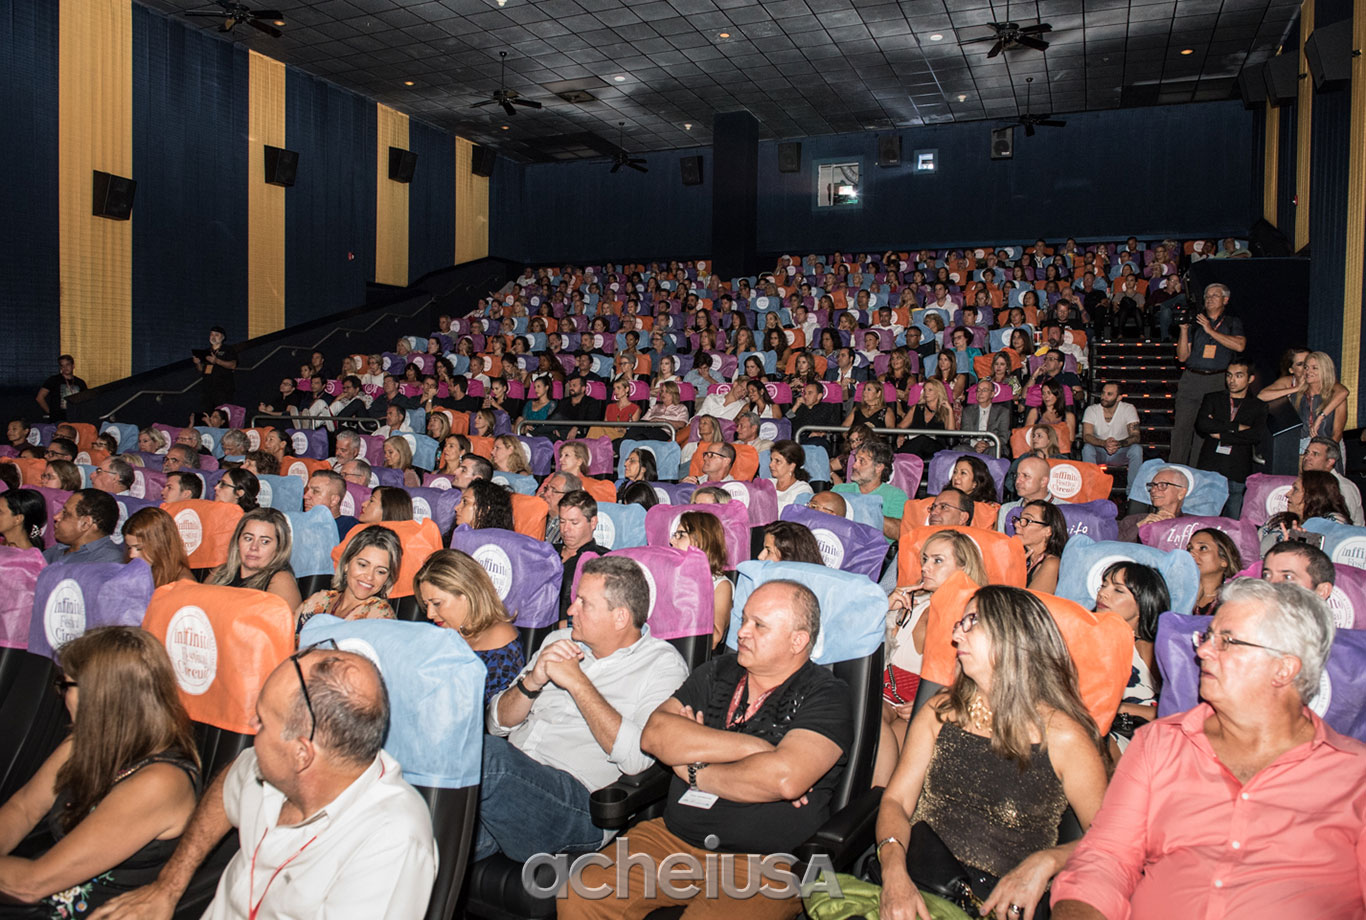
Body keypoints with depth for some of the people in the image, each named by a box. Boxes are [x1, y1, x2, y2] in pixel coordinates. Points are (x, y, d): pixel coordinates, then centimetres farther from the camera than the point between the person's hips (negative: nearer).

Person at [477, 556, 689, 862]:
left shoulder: (663, 664, 2)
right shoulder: (559, 642, 21)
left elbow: (637, 757, -14)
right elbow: (497, 724, 18)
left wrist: (578, 683, -12)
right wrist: (532, 682, -2)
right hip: (509, 780, 5)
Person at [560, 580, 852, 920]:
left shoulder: (825, 696, -4)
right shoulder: (717, 672, 13)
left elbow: (785, 778, -21)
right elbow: (654, 734, -1)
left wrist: (696, 772, -7)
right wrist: (748, 746, -11)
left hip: (762, 862, -4)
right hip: (672, 837, 5)